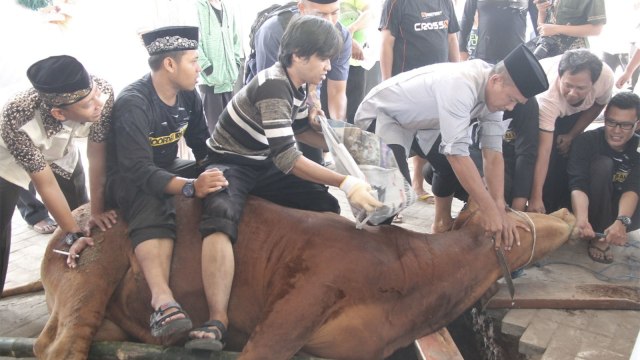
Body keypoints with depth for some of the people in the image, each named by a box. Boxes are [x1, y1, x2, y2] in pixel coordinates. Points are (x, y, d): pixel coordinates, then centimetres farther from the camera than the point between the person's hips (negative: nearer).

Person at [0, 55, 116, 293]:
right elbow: (46, 184, -30)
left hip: (59, 152, 4)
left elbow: (97, 155, -24)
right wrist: (74, 235, -24)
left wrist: (97, 211, -16)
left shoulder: (102, 91, -37)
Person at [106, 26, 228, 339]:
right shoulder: (133, 103, -24)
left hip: (168, 169, 8)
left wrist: (215, 173, -14)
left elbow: (203, 147, 5)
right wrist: (190, 187, -46)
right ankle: (162, 300, -54)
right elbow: (139, 171, -33)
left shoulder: (188, 96, -2)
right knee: (153, 207, -39)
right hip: (128, 180, -8)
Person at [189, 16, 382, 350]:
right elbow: (287, 158, -33)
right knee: (221, 219, -35)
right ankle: (218, 319, -35)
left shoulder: (299, 84, -1)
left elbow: (301, 129, 17)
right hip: (229, 163, -8)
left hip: (264, 163, 8)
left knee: (325, 204, -2)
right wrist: (345, 183, -35)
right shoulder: (273, 86, -28)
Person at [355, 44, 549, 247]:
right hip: (382, 115, -8)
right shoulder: (459, 85, -38)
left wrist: (500, 209, -21)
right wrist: (489, 209, -36)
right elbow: (457, 153, -40)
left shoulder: (494, 90, -12)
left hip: (418, 120, 8)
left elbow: (493, 153, -13)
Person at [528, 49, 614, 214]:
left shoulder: (606, 77, -34)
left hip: (574, 111, 3)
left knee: (566, 155, -8)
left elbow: (598, 104, -7)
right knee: (551, 158, -17)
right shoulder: (548, 95, -44)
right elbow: (543, 150, -45)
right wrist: (535, 198, -47)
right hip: (539, 108, -3)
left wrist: (572, 135, -12)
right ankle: (546, 212, -3)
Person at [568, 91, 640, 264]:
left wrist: (621, 222, -47)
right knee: (603, 164, -29)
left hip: (620, 208, 2)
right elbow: (578, 186, -32)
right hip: (590, 206, -2)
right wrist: (582, 218, -52)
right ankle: (599, 237, -22)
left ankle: (604, 231, -3)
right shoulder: (586, 141, -19)